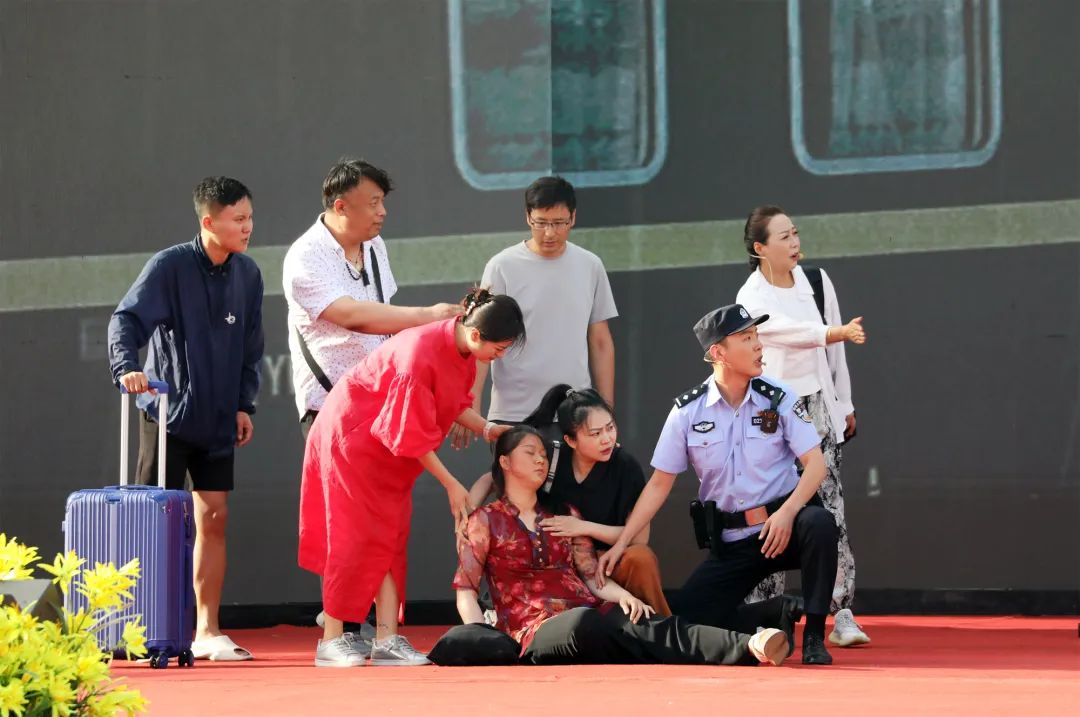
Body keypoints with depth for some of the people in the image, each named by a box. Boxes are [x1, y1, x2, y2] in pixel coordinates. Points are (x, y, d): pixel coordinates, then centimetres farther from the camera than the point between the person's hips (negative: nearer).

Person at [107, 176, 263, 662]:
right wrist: (127, 367, -36)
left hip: (218, 421, 5)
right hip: (167, 415, -5)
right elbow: (127, 319, -19)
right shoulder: (170, 267, -12)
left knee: (214, 520, 4)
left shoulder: (247, 275, 5)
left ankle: (207, 631, 10)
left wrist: (244, 403, 8)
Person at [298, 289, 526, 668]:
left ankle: (386, 639, 0)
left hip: (390, 454, 8)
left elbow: (453, 403, 9)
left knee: (391, 537, 2)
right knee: (356, 536, -7)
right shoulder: (420, 357, -34)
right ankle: (331, 640, -1)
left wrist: (487, 429, -7)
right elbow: (414, 437, -26)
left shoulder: (462, 349, -8)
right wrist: (451, 485, -19)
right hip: (353, 438, -8)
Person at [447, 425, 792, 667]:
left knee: (653, 626, -28)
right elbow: (465, 590, 7)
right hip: (535, 631, -4)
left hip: (590, 611, 4)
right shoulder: (487, 521, 12)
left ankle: (748, 648, -54)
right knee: (583, 624, -41)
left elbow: (592, 576, 16)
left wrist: (622, 595, -7)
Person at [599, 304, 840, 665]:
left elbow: (815, 464, -9)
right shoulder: (687, 412, -1)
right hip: (730, 543, 1)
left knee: (819, 522, -36)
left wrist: (787, 513, -27)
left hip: (783, 526, -1)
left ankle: (814, 636, -21)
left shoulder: (778, 399, -3)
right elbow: (659, 485, 4)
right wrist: (619, 544, -3)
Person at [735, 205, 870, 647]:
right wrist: (839, 333, -42)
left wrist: (846, 406, 15)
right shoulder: (752, 301, -10)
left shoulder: (817, 282, 6)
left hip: (818, 408, 3)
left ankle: (843, 614, -8)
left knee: (830, 509, -5)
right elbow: (796, 333, -27)